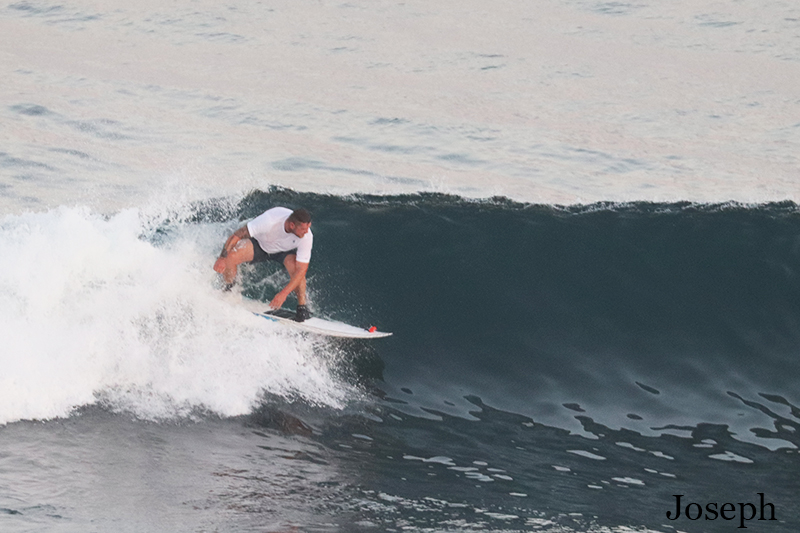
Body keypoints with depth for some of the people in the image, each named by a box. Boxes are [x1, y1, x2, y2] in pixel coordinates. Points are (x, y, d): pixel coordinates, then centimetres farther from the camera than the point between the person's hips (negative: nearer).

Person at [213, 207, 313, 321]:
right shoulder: (269, 220, -40)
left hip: (285, 251, 0)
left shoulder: (307, 236, -34)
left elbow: (302, 269, -31)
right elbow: (237, 235, -31)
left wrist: (284, 293, -39)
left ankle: (302, 307, -10)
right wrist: (222, 258, -37)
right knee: (230, 257, -27)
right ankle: (228, 290, 3)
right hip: (260, 243, 0)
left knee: (296, 269, -34)